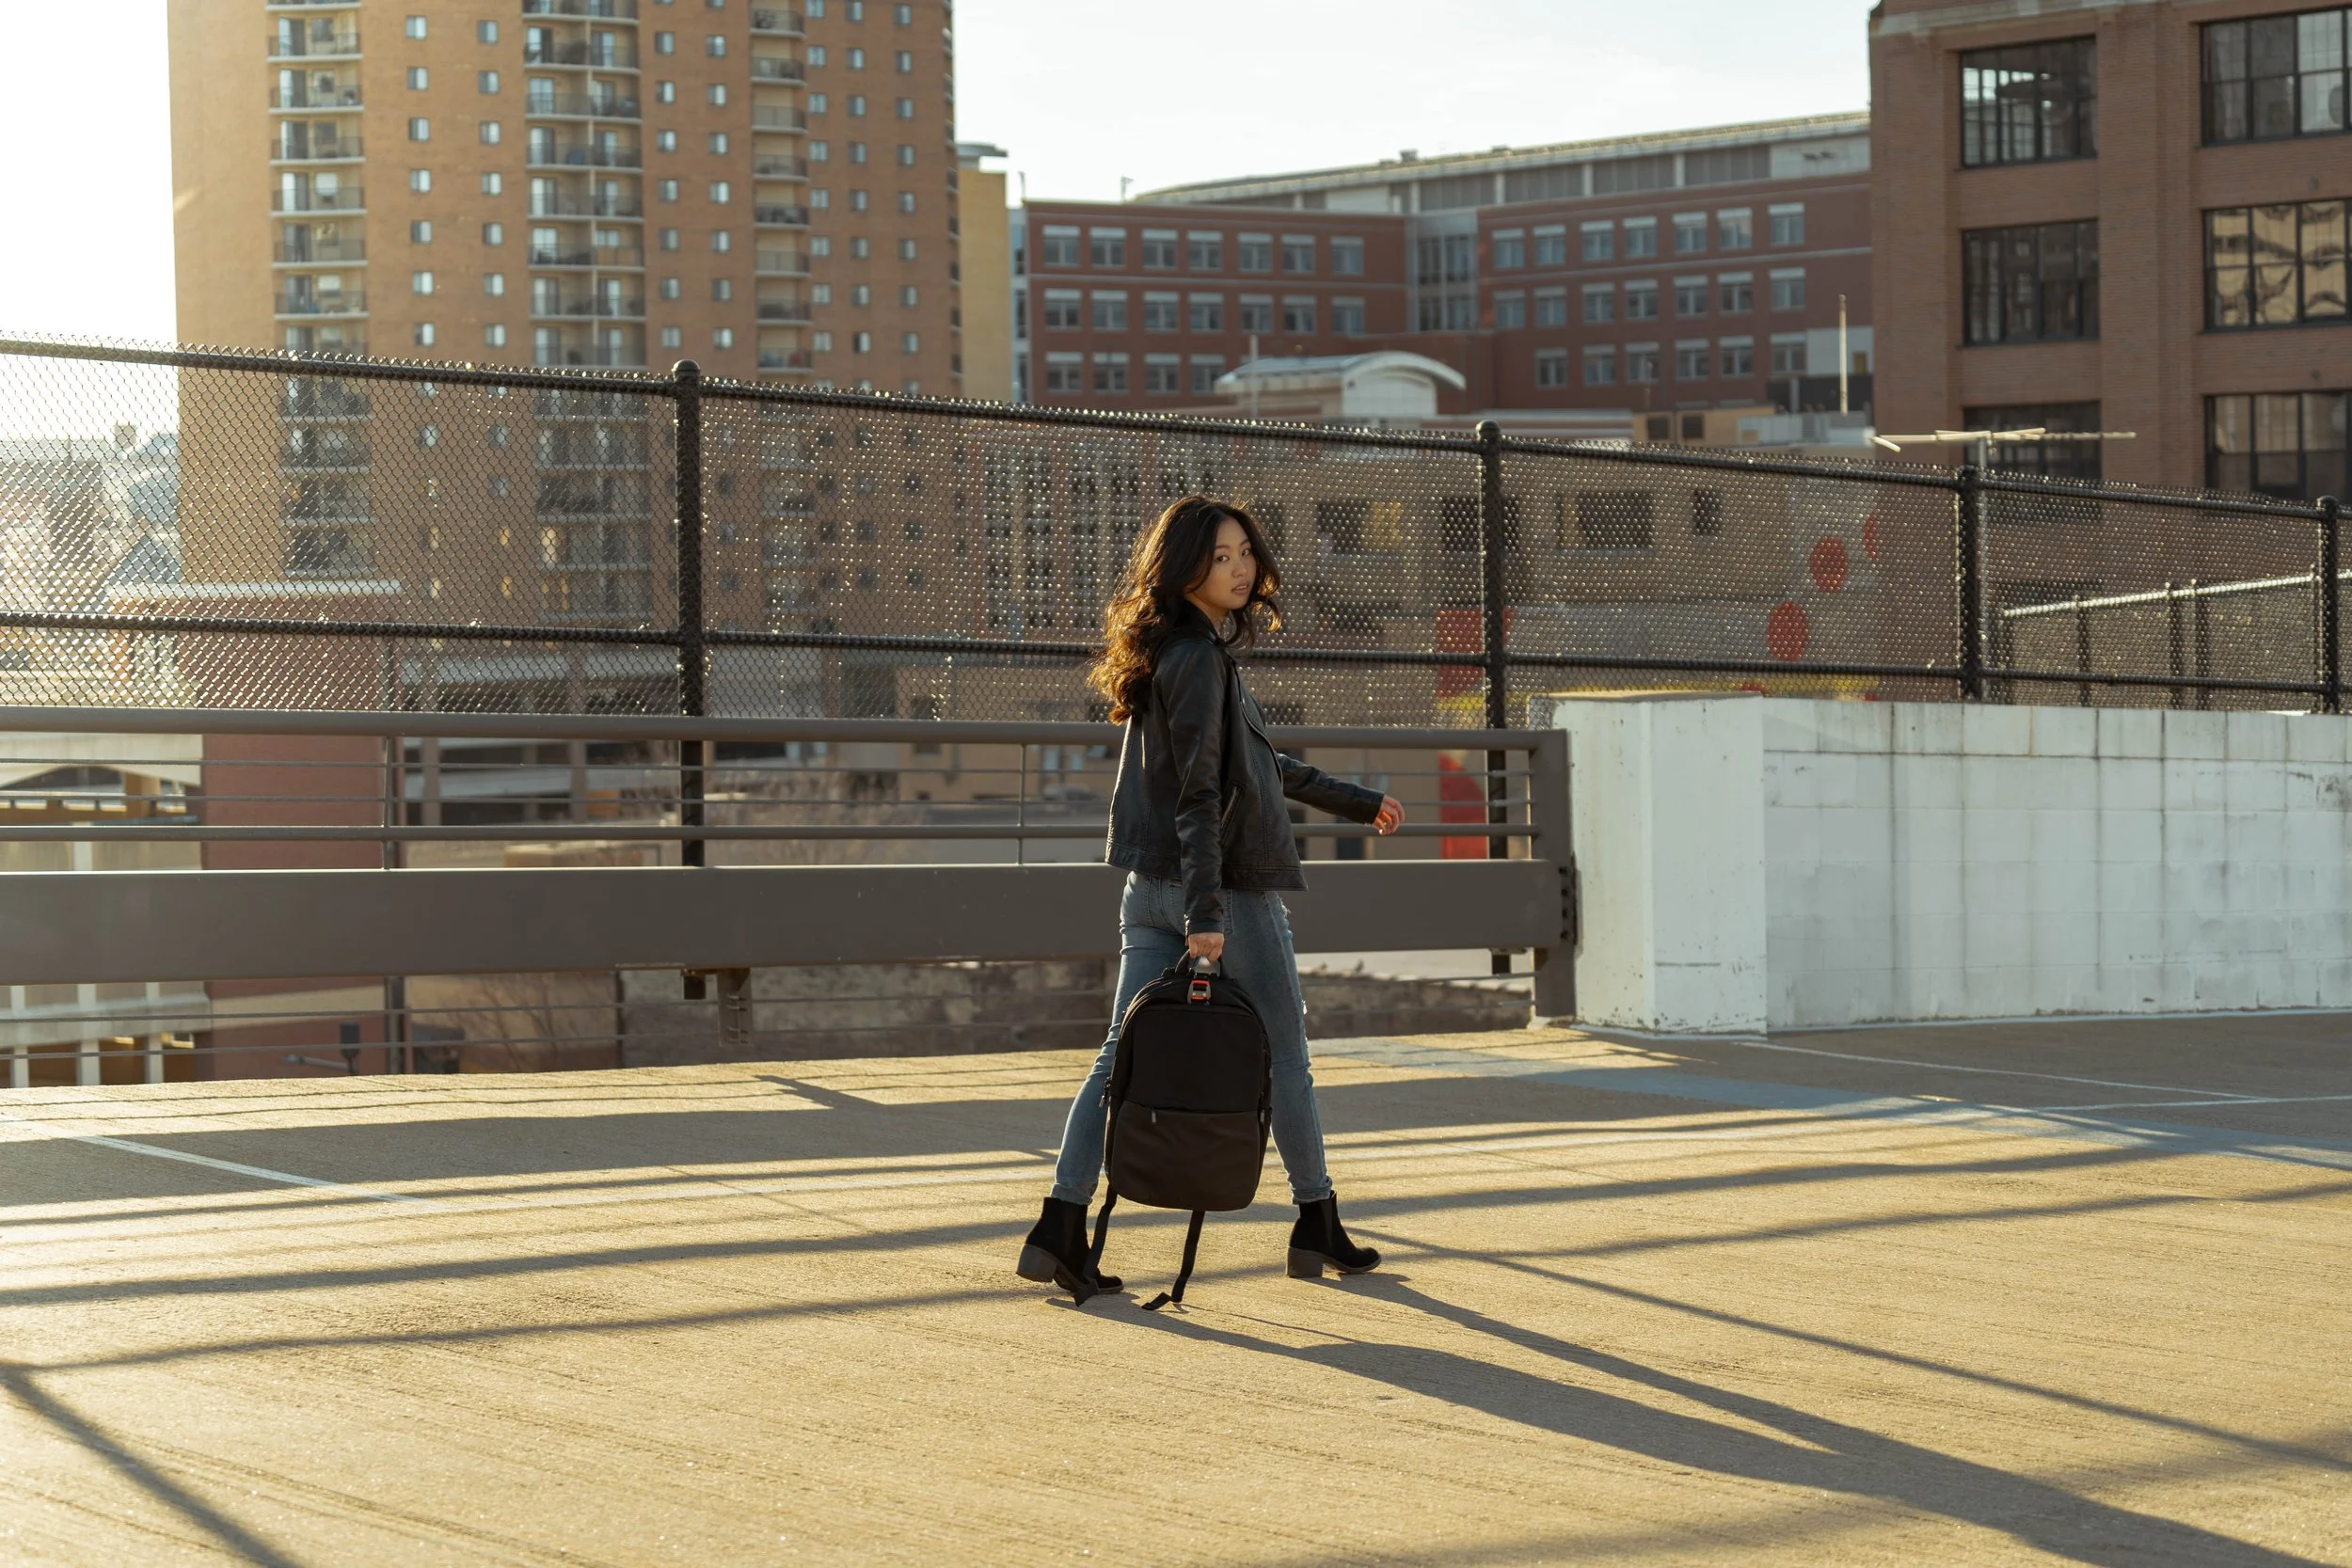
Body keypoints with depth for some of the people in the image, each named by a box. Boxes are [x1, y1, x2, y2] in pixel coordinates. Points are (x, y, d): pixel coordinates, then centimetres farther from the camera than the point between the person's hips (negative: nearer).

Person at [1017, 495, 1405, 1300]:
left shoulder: (1204, 650, 14)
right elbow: (1198, 792, -22)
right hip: (1228, 886, -9)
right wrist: (1208, 913, -27)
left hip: (1150, 889, 9)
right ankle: (1318, 1226, 19)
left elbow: (1258, 763, 26)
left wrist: (1354, 801, 35)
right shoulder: (1198, 660, -15)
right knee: (1283, 1055, 7)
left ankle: (1060, 1228, -4)